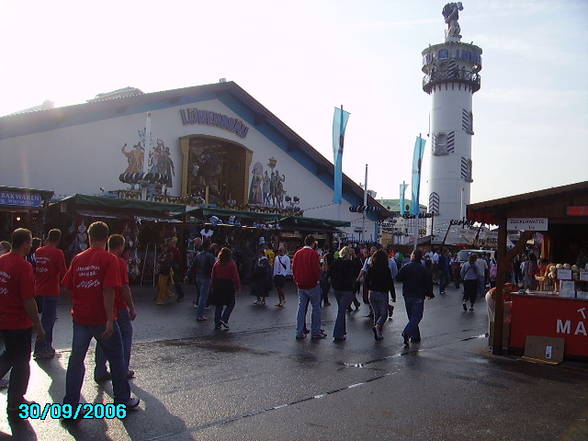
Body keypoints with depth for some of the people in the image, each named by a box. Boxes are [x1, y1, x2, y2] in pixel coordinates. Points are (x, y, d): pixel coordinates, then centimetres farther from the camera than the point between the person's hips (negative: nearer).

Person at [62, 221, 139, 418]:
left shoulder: (78, 259, 4)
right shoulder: (109, 259, -10)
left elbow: (68, 287, 8)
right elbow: (108, 291, -18)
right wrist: (110, 320, -18)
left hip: (80, 318, 4)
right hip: (101, 319, -4)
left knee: (76, 361, 11)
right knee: (116, 359, 11)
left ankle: (70, 406, 12)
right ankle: (123, 400, 21)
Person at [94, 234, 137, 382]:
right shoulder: (120, 262, -15)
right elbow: (124, 287, -18)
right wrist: (132, 308, -11)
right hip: (119, 307, -6)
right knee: (126, 335, 11)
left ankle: (100, 372, 15)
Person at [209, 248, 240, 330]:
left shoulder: (216, 264, 4)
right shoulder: (232, 264, -7)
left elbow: (212, 277, 7)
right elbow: (235, 277, -8)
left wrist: (212, 287, 14)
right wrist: (237, 287, 1)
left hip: (217, 286, 4)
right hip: (228, 285, -4)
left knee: (218, 305, 11)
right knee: (231, 304, 10)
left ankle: (217, 324, 12)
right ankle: (224, 319, -5)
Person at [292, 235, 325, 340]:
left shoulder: (297, 253, 7)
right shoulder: (313, 253, -12)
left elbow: (294, 268, 12)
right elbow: (317, 268, -16)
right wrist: (317, 279, -1)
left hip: (300, 285, 6)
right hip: (312, 284, -6)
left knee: (301, 308, 9)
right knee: (316, 308, 5)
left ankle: (299, 332, 10)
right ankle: (315, 332, 6)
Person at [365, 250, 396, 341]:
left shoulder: (370, 269, -1)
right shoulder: (386, 269, -11)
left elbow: (366, 281, 4)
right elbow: (390, 283, -9)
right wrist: (393, 296, -1)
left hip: (372, 294, 4)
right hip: (383, 294, -4)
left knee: (376, 314, 15)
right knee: (384, 314, 6)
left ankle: (378, 334, 14)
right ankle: (377, 326, -21)